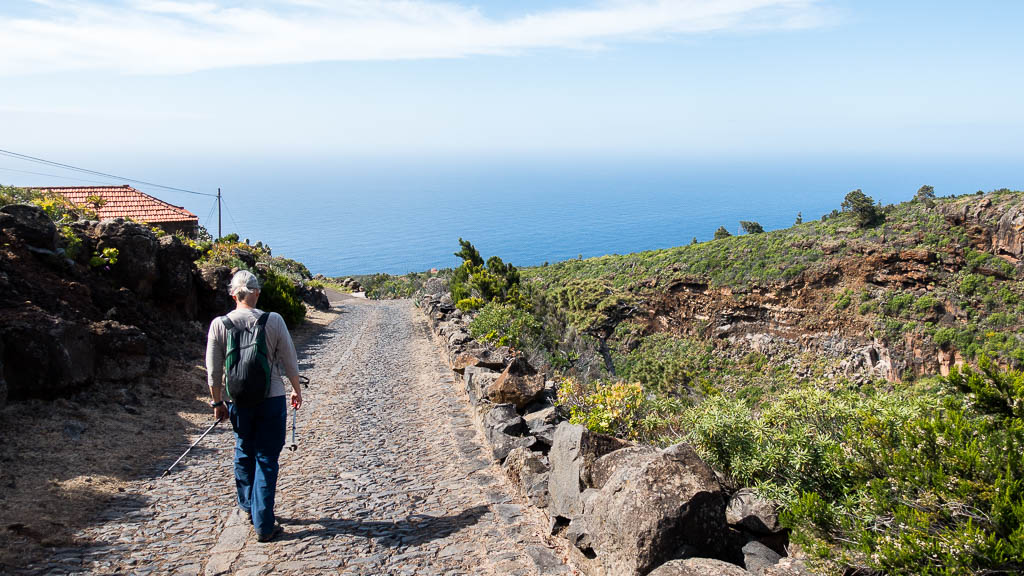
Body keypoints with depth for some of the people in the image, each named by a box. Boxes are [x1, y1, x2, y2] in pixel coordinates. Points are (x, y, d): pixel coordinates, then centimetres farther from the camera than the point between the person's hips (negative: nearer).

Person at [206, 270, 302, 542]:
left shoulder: (219, 324, -8)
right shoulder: (273, 320, -11)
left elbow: (213, 371, -2)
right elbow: (290, 361, -4)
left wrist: (217, 402, 11)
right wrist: (296, 389, 12)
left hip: (238, 402, 2)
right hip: (271, 398, -2)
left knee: (244, 454, 23)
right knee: (266, 459, 5)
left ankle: (249, 507, 39)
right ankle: (263, 525, 6)